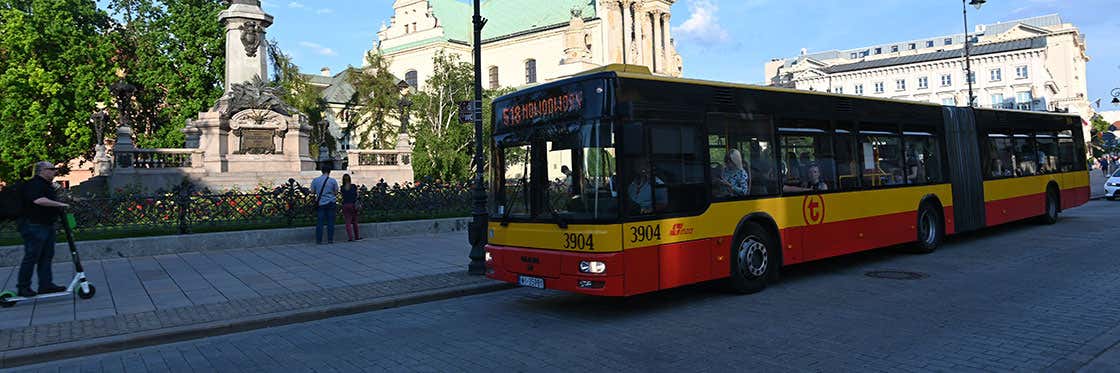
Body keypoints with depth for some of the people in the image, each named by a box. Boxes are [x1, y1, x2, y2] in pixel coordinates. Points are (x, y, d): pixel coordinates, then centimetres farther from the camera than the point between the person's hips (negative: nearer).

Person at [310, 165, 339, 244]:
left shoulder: (315, 180, 1)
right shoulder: (333, 181, -4)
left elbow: (312, 191, 7)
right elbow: (336, 192, 2)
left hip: (320, 203, 1)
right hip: (330, 203, -1)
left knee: (320, 222, 3)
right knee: (330, 222, 4)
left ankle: (319, 240, 2)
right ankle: (330, 239, 5)